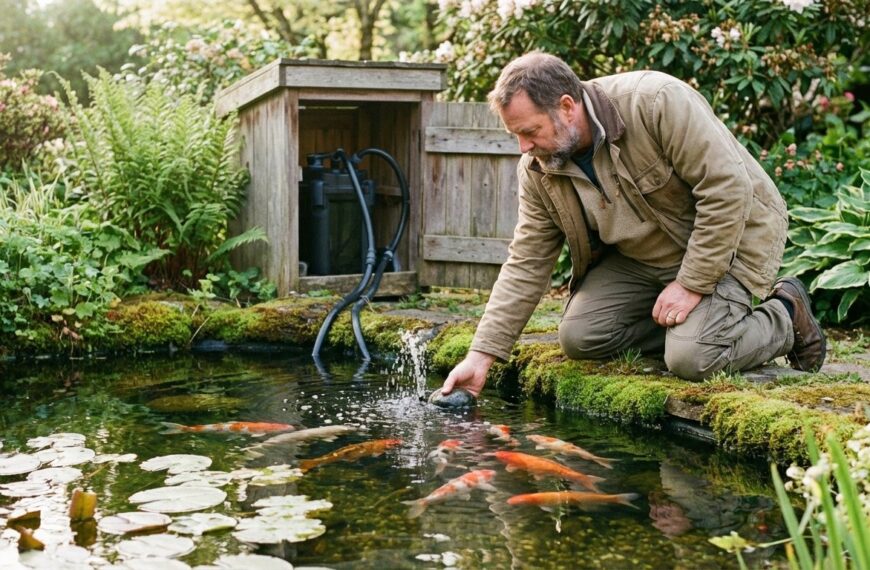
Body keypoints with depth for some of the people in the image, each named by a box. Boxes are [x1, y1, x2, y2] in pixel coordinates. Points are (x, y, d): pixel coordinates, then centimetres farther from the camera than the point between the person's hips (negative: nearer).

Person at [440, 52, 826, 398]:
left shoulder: (656, 102, -29)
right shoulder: (537, 171, -9)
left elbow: (728, 189, -28)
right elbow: (525, 265, -5)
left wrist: (691, 285, -26)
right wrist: (482, 355, -12)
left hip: (729, 239, -6)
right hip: (639, 257, 6)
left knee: (692, 359, -24)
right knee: (578, 338, -11)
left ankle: (785, 316, 5)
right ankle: (690, 328, 6)